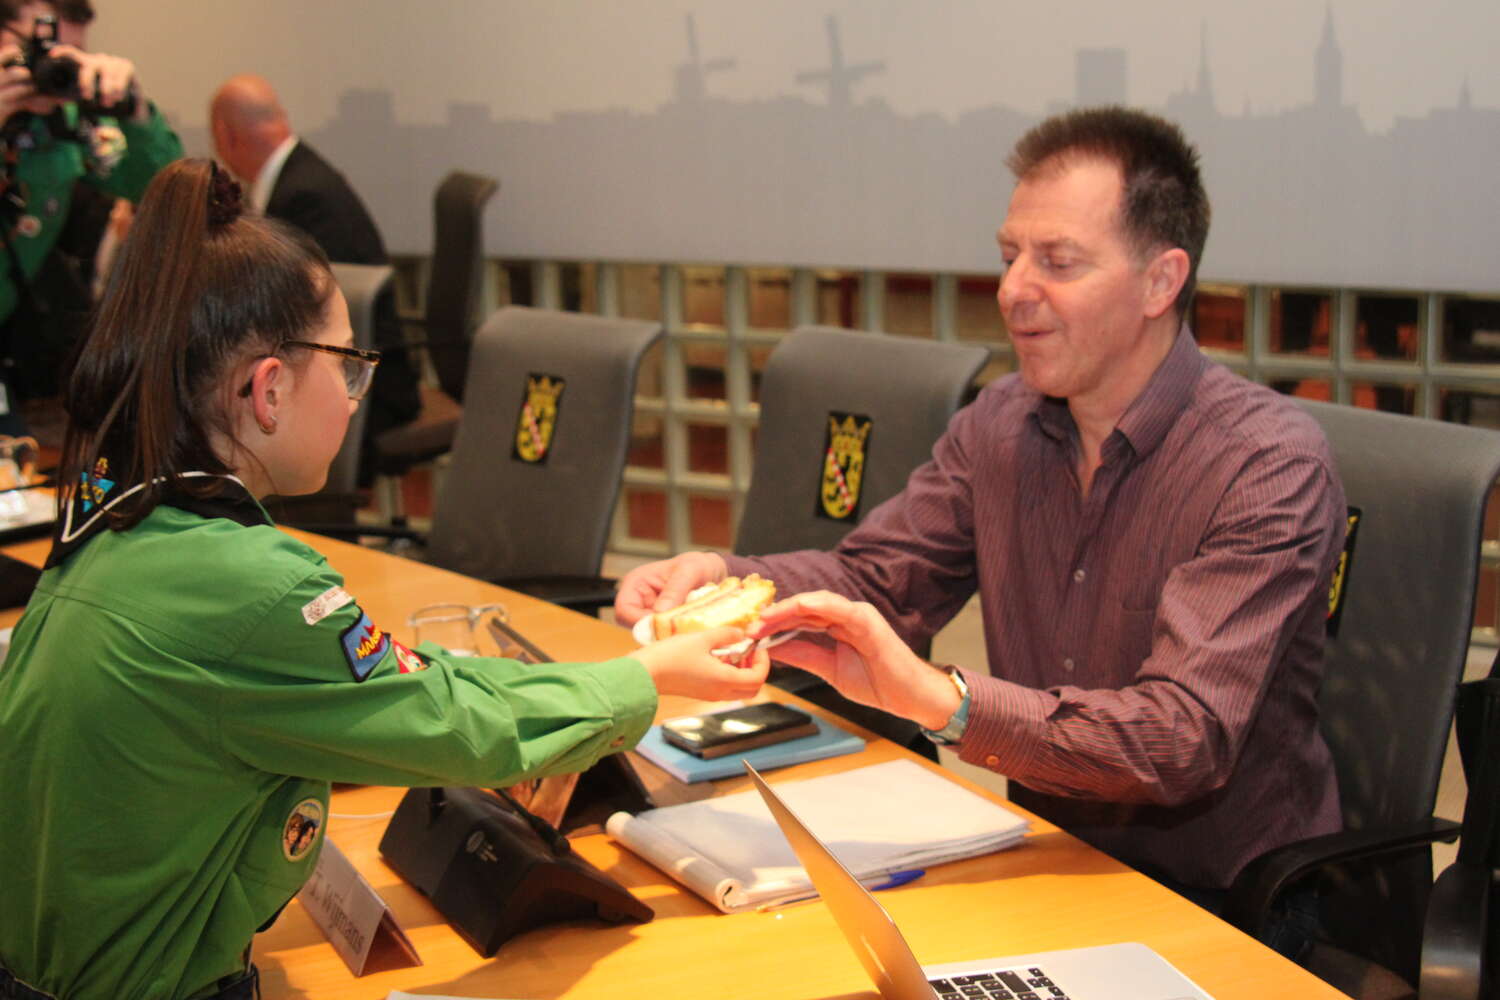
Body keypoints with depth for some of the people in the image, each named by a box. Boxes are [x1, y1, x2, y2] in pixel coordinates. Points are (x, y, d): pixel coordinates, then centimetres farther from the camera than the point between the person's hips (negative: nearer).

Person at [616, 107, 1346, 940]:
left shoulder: (1271, 465, -19)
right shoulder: (1000, 426, 3)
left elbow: (1185, 739, -28)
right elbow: (870, 577, 10)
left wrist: (940, 698, -40)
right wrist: (720, 577, -11)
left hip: (1227, 908, -6)